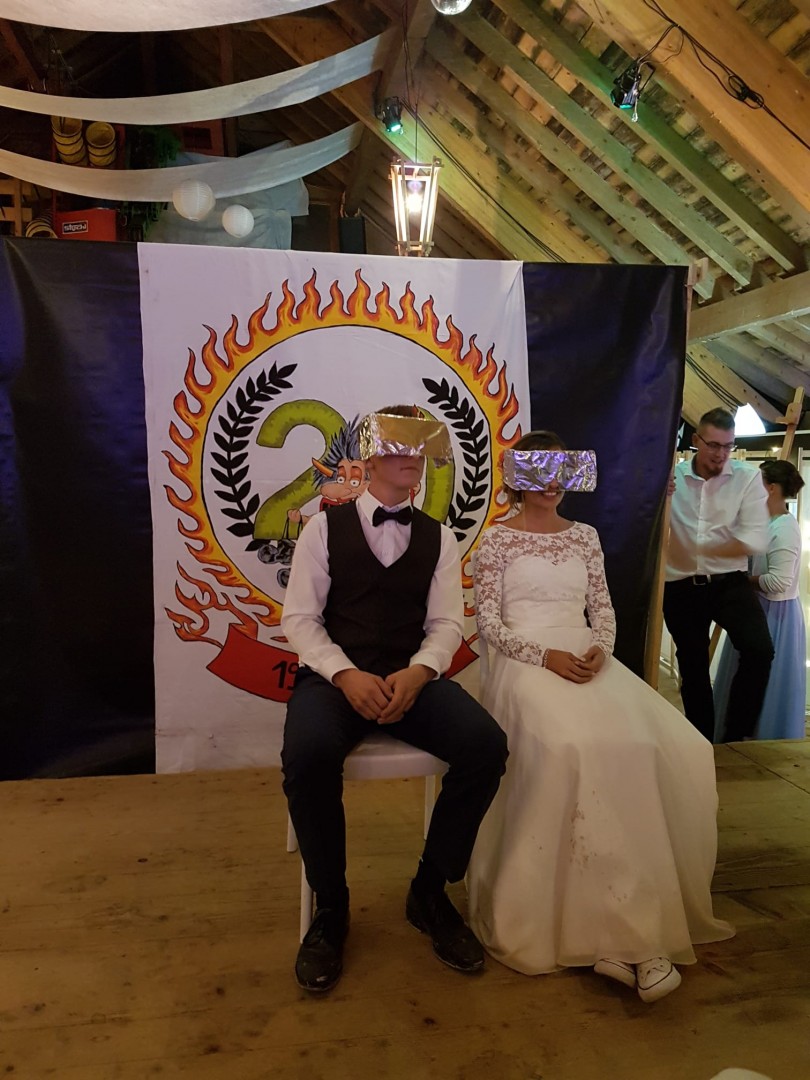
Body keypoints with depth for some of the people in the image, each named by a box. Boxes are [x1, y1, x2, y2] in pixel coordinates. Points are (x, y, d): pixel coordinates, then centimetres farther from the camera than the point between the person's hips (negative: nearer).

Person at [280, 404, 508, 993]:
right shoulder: (326, 526, 4)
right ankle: (331, 907, -5)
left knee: (487, 745, -24)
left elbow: (446, 623, 5)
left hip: (413, 676, 3)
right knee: (308, 754, -34)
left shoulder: (439, 538, 11)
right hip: (334, 675, -2)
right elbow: (299, 618, -1)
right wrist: (347, 675, -18)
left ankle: (430, 891, 2)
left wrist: (417, 673, -17)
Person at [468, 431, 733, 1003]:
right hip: (526, 664, -5)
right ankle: (624, 932, -23)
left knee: (676, 748, -20)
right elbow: (489, 622, -1)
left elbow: (603, 611, 15)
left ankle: (646, 908, -11)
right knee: (580, 746, -34)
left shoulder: (585, 536, 18)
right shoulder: (498, 540, 5)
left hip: (587, 660, 5)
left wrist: (599, 650, -7)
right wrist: (546, 656, -15)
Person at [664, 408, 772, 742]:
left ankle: (734, 737, -4)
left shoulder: (748, 478, -5)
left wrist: (699, 549, -13)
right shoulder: (671, 476, -1)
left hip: (729, 583, -2)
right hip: (681, 588, 2)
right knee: (692, 668, 13)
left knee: (759, 650, -23)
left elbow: (756, 540, -13)